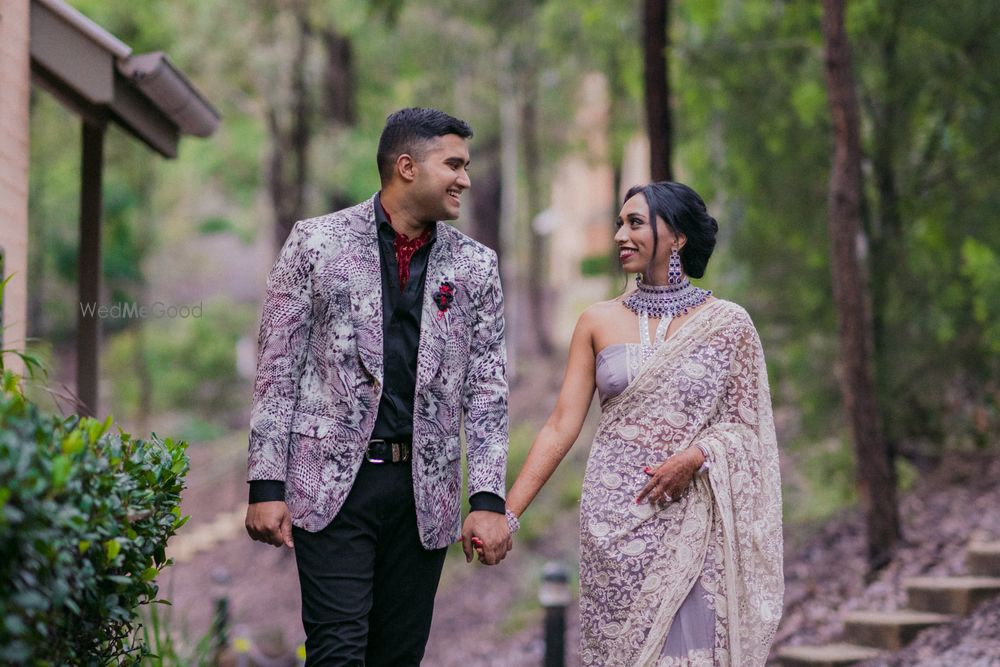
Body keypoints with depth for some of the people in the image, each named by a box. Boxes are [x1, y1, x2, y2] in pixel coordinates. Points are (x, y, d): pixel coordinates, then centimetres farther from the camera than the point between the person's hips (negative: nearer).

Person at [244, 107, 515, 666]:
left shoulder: (476, 265, 9)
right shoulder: (316, 242, 1)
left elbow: (487, 390, 7)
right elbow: (278, 369, 1)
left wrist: (489, 500, -3)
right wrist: (267, 485, -5)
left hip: (425, 490, 3)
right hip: (332, 482, -3)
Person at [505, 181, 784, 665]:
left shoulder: (726, 324, 1)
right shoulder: (598, 322, 6)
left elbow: (748, 424, 3)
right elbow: (561, 426, 2)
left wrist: (696, 456, -17)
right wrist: (505, 512, -5)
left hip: (693, 520, -1)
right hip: (615, 520, 2)